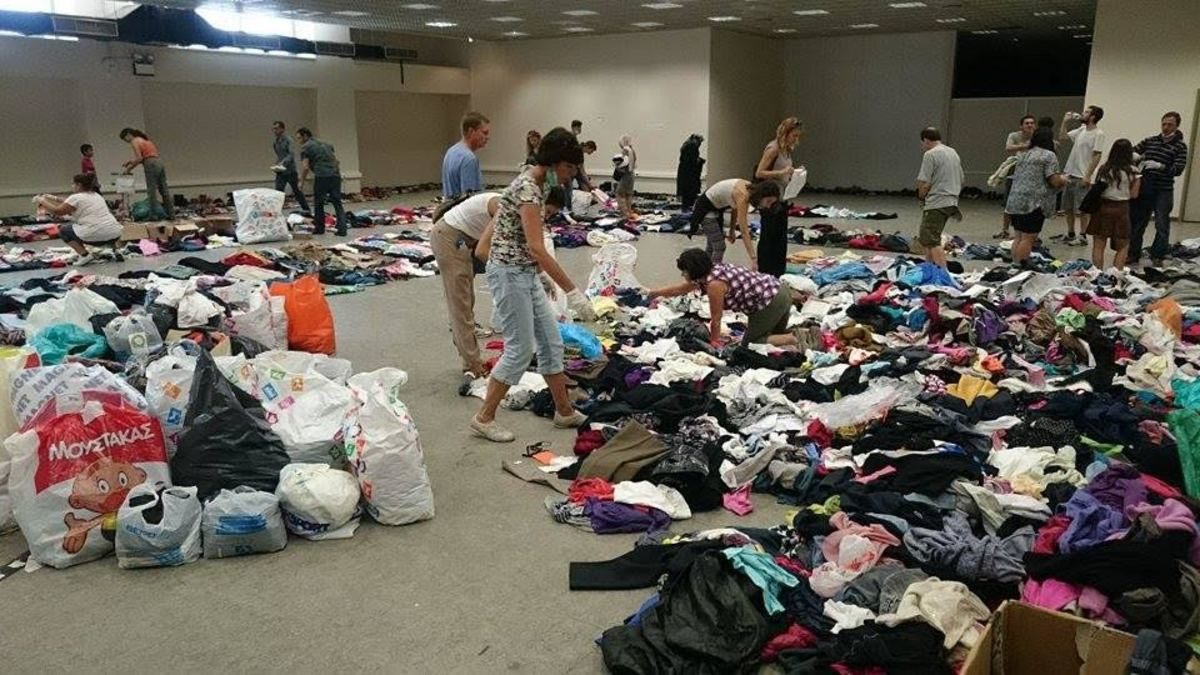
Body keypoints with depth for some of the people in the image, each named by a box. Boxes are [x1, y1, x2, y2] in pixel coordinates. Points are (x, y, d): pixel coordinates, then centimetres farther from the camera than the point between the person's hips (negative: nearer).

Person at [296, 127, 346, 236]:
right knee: (337, 203, 5)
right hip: (335, 175, 5)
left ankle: (319, 228, 16)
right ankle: (342, 229, -3)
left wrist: (302, 178, 10)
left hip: (321, 176, -5)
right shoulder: (325, 144, 23)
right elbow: (337, 161, 20)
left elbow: (305, 167, -4)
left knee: (318, 203, 9)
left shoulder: (305, 147, 3)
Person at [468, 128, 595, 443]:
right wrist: (573, 292, -29)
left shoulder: (535, 184, 9)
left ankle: (565, 412, 24)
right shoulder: (528, 188, -22)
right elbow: (537, 249, -29)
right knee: (520, 349, -2)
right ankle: (483, 419, 11)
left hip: (525, 274, 10)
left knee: (551, 343, 12)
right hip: (510, 274, -10)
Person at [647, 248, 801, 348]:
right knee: (774, 334, 29)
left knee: (749, 344, 5)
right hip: (780, 291, 9)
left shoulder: (714, 284, -18)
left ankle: (793, 339, -9)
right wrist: (654, 293, 37)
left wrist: (714, 342, 6)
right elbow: (679, 289, 27)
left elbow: (716, 320, -9)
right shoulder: (710, 272, 10)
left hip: (770, 302, -9)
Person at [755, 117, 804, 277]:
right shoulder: (773, 148, -14)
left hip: (781, 200, 9)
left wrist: (793, 173, 3)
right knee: (769, 239, -1)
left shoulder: (787, 150, 11)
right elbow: (759, 173, -18)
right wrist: (782, 172, -25)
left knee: (781, 239, 13)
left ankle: (778, 274, 21)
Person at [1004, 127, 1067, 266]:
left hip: (1014, 201, 8)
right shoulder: (1048, 155, -5)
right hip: (1033, 203, -8)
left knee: (1019, 237, 11)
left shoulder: (1023, 154, 18)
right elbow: (1054, 181, -11)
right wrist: (1063, 180, 10)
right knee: (1028, 239, -6)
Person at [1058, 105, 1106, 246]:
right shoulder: (1081, 129, 9)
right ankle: (1070, 234, 24)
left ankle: (1082, 237, 5)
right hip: (1070, 174, 8)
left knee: (1081, 209, -3)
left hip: (1082, 177, -8)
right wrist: (1065, 121, 11)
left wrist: (1088, 176, -20)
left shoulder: (1098, 134, -12)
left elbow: (1096, 156, -16)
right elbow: (1063, 136, 21)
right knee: (1068, 207, 14)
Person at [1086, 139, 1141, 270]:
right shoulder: (1132, 171, -4)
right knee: (1123, 247, 12)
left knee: (1098, 246, 7)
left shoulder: (1103, 168, 1)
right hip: (1120, 209, -2)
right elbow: (1134, 194, -1)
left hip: (1102, 206, 2)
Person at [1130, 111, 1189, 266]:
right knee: (1137, 221, 6)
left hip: (1164, 191, -2)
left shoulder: (1180, 146, 0)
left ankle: (1157, 256, 11)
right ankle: (1133, 253, 16)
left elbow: (1178, 169, -10)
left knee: (1162, 225, 1)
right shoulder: (1150, 141, 9)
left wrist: (1160, 166, -27)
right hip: (1144, 188, 2)